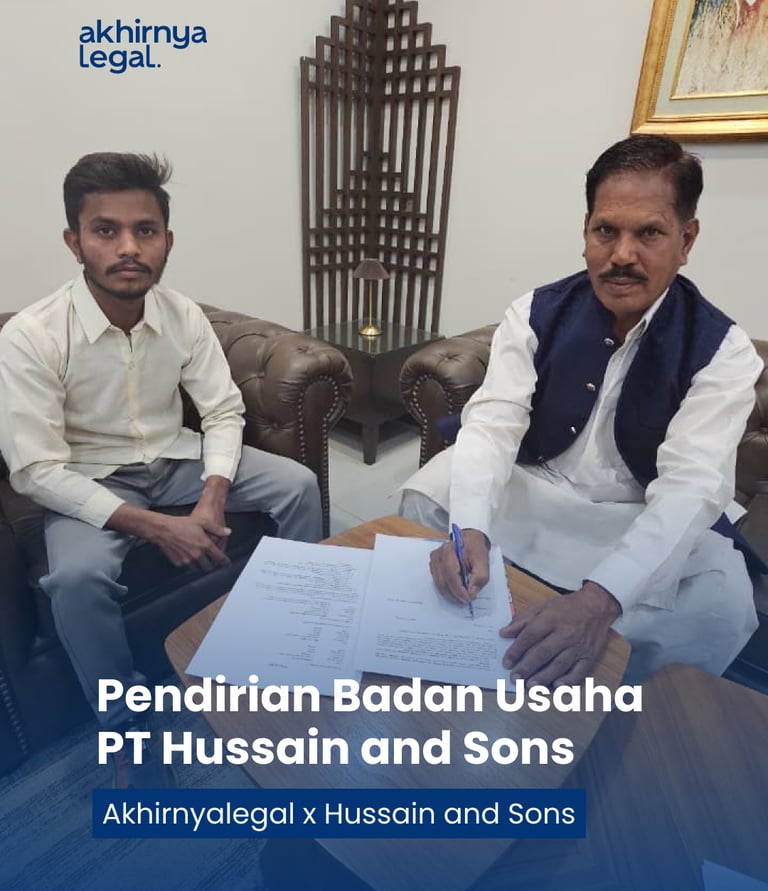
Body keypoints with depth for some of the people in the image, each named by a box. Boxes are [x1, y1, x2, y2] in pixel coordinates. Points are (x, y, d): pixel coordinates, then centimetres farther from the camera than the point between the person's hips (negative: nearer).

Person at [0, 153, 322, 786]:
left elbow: (224, 412, -5)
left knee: (297, 485, -10)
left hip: (176, 460, 4)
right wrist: (153, 526, -29)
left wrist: (214, 494, -22)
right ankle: (128, 725, -5)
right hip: (88, 483, -3)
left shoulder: (184, 316, -11)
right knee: (79, 577, -33)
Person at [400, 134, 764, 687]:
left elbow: (691, 486, -26)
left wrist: (599, 599, -43)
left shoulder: (722, 351, -13)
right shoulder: (534, 315, -8)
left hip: (644, 522, -1)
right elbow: (492, 425, -19)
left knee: (722, 602, -28)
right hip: (531, 492, 2)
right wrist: (470, 530, -40)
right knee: (428, 492, -18)